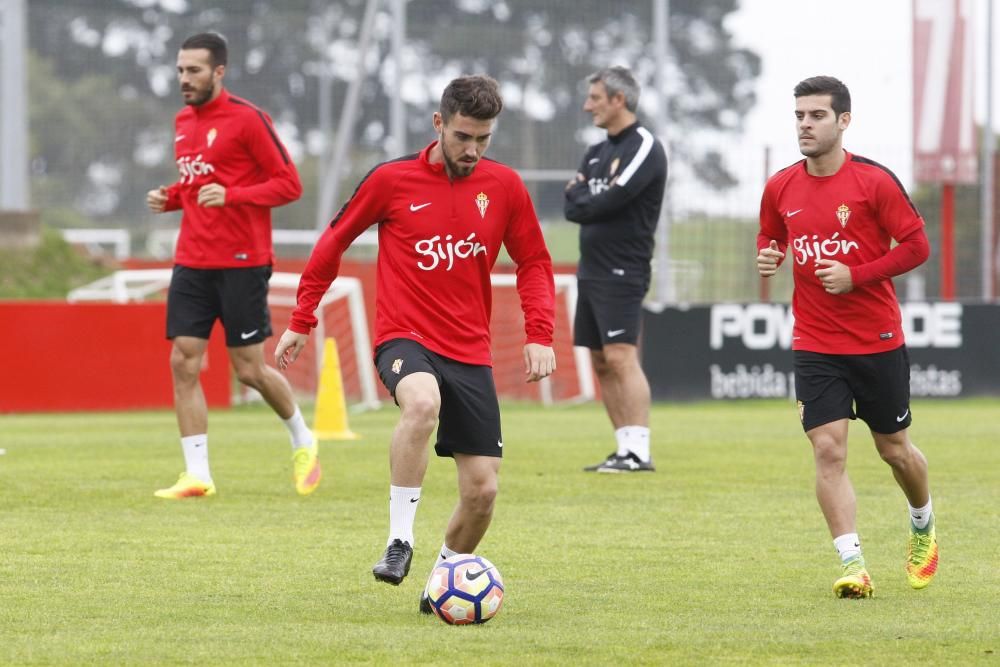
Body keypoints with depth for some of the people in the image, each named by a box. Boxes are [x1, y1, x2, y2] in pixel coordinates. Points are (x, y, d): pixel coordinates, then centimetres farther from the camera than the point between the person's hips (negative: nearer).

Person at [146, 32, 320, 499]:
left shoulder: (247, 119, -10)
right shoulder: (183, 122, 13)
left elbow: (289, 184, -11)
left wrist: (230, 196, -23)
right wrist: (169, 198, 5)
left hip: (241, 263, -6)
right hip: (192, 262, 6)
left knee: (249, 369, -1)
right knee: (183, 363, -4)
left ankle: (302, 439, 26)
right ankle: (197, 475, -2)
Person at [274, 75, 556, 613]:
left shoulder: (503, 186, 3)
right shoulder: (392, 180, -3)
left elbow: (533, 265, 12)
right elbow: (334, 241, 9)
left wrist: (539, 335, -3)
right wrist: (301, 321, 10)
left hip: (470, 352, 3)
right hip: (405, 338, -3)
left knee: (482, 490, -2)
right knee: (422, 403, -39)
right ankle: (399, 540, -30)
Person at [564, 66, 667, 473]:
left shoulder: (644, 148, -8)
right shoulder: (598, 153, 18)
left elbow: (610, 201, -17)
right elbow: (572, 206, 9)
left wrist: (582, 201, 0)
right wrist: (589, 202, -10)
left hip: (622, 271, -9)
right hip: (591, 269, 9)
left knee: (620, 356, -16)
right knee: (601, 363, 6)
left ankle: (639, 451, -20)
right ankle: (625, 449, 8)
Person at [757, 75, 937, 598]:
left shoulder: (874, 181, -10)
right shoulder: (781, 188, 3)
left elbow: (916, 245, -9)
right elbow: (770, 239, 19)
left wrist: (856, 275, -19)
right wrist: (766, 258, -5)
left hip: (878, 341, -2)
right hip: (815, 347, 2)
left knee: (893, 448, 11)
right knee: (828, 449, -12)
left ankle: (923, 526, 41)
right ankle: (853, 567, -12)